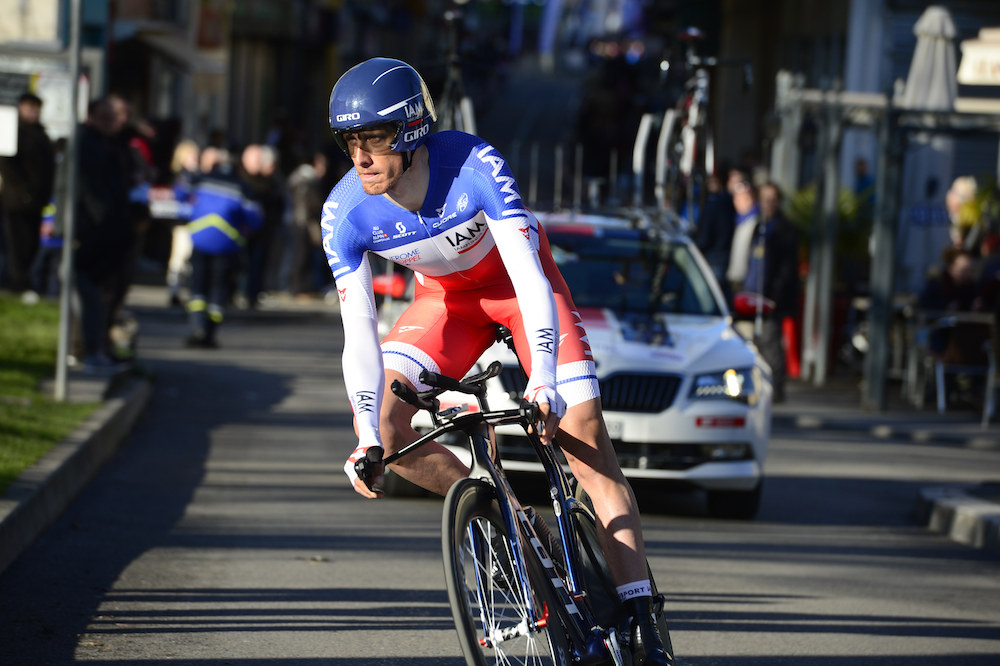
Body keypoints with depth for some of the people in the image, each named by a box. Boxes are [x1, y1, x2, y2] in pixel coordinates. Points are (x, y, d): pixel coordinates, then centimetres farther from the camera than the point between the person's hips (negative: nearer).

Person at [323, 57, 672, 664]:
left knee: (584, 431, -17)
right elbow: (359, 332, -24)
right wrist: (368, 439, -35)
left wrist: (544, 380, -50)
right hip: (446, 296, 3)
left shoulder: (474, 165, -34)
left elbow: (529, 274, -38)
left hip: (516, 278, -3)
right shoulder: (347, 213, -25)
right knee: (383, 423, -18)